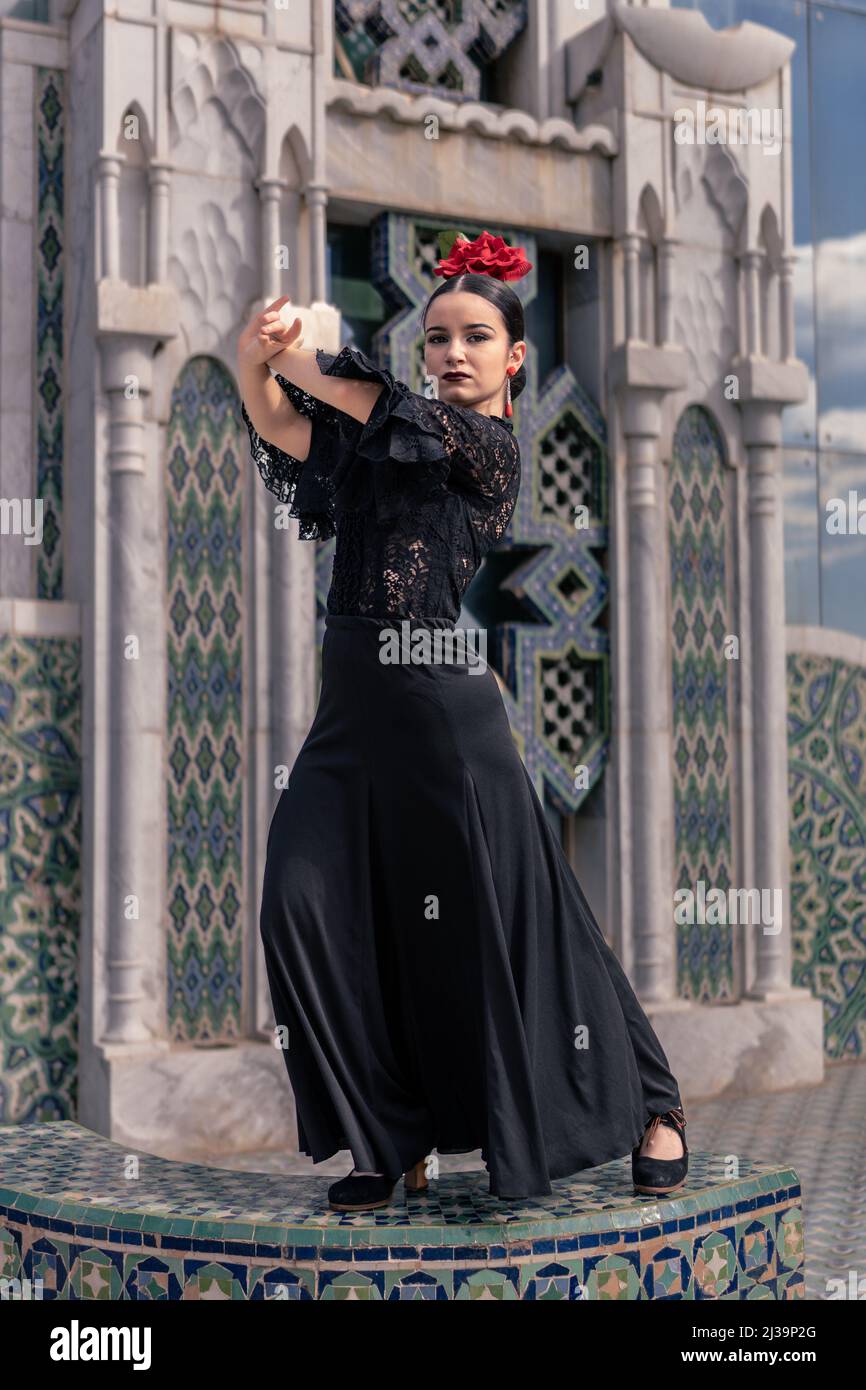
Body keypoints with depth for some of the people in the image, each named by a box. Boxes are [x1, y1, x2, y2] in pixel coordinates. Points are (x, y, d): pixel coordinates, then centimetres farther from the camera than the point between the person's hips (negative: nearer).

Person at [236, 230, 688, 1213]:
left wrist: (292, 359, 1)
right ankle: (389, 1140, 13)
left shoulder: (491, 444, 0)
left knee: (500, 920, 1)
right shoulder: (387, 447, 15)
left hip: (446, 714, -6)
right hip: (353, 710, 6)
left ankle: (650, 1104, 24)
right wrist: (253, 365, -20)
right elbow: (288, 431, 0)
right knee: (308, 909, -4)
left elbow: (388, 411, -12)